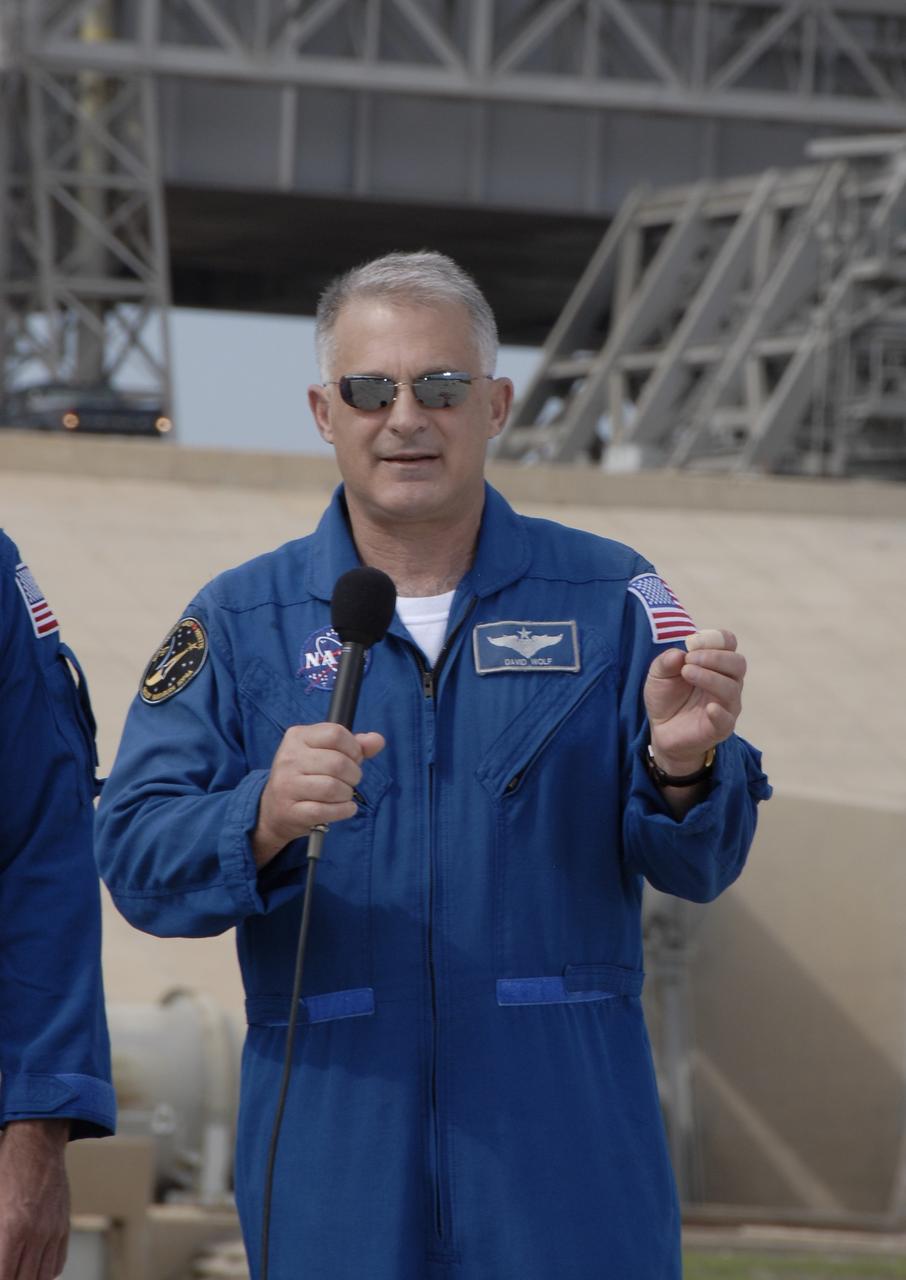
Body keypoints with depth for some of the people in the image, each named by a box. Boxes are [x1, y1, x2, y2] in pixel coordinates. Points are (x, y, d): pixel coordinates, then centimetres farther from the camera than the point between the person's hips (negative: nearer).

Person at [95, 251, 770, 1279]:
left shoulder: (609, 599, 6)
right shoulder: (237, 625, 7)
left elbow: (694, 865, 1)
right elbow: (138, 862, -2)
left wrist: (680, 768, -22)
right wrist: (264, 819, -23)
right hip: (332, 1146, 0)